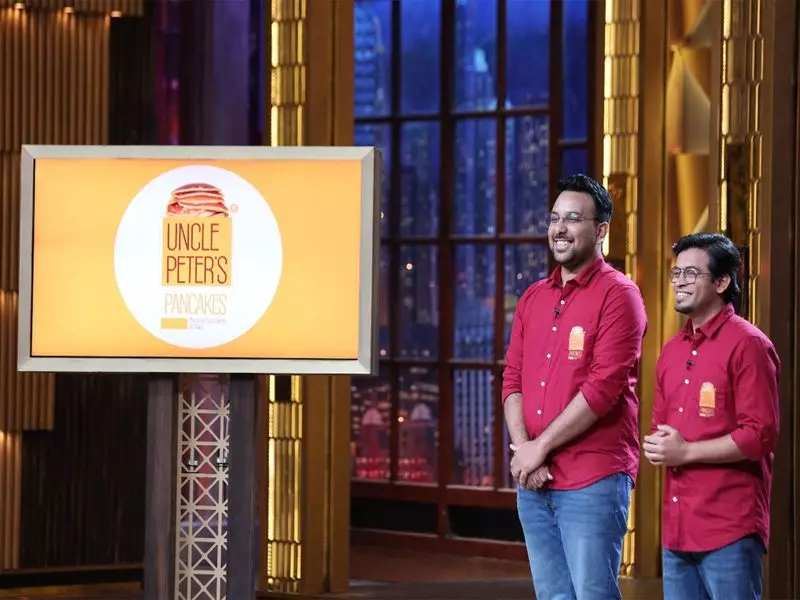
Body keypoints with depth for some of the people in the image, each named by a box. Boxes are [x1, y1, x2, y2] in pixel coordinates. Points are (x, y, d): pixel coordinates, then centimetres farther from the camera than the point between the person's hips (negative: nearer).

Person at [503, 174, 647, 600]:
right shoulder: (532, 299, 16)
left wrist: (542, 446, -12)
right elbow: (512, 379, 11)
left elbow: (604, 387, -14)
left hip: (593, 482, -7)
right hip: (533, 481, 7)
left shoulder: (617, 295, -6)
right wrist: (523, 451, -5)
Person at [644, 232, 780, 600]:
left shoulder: (748, 345, -7)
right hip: (677, 528, 8)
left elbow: (759, 435, -14)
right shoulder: (671, 352, 17)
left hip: (729, 529, -8)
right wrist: (658, 447, 2)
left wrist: (685, 451, -13)